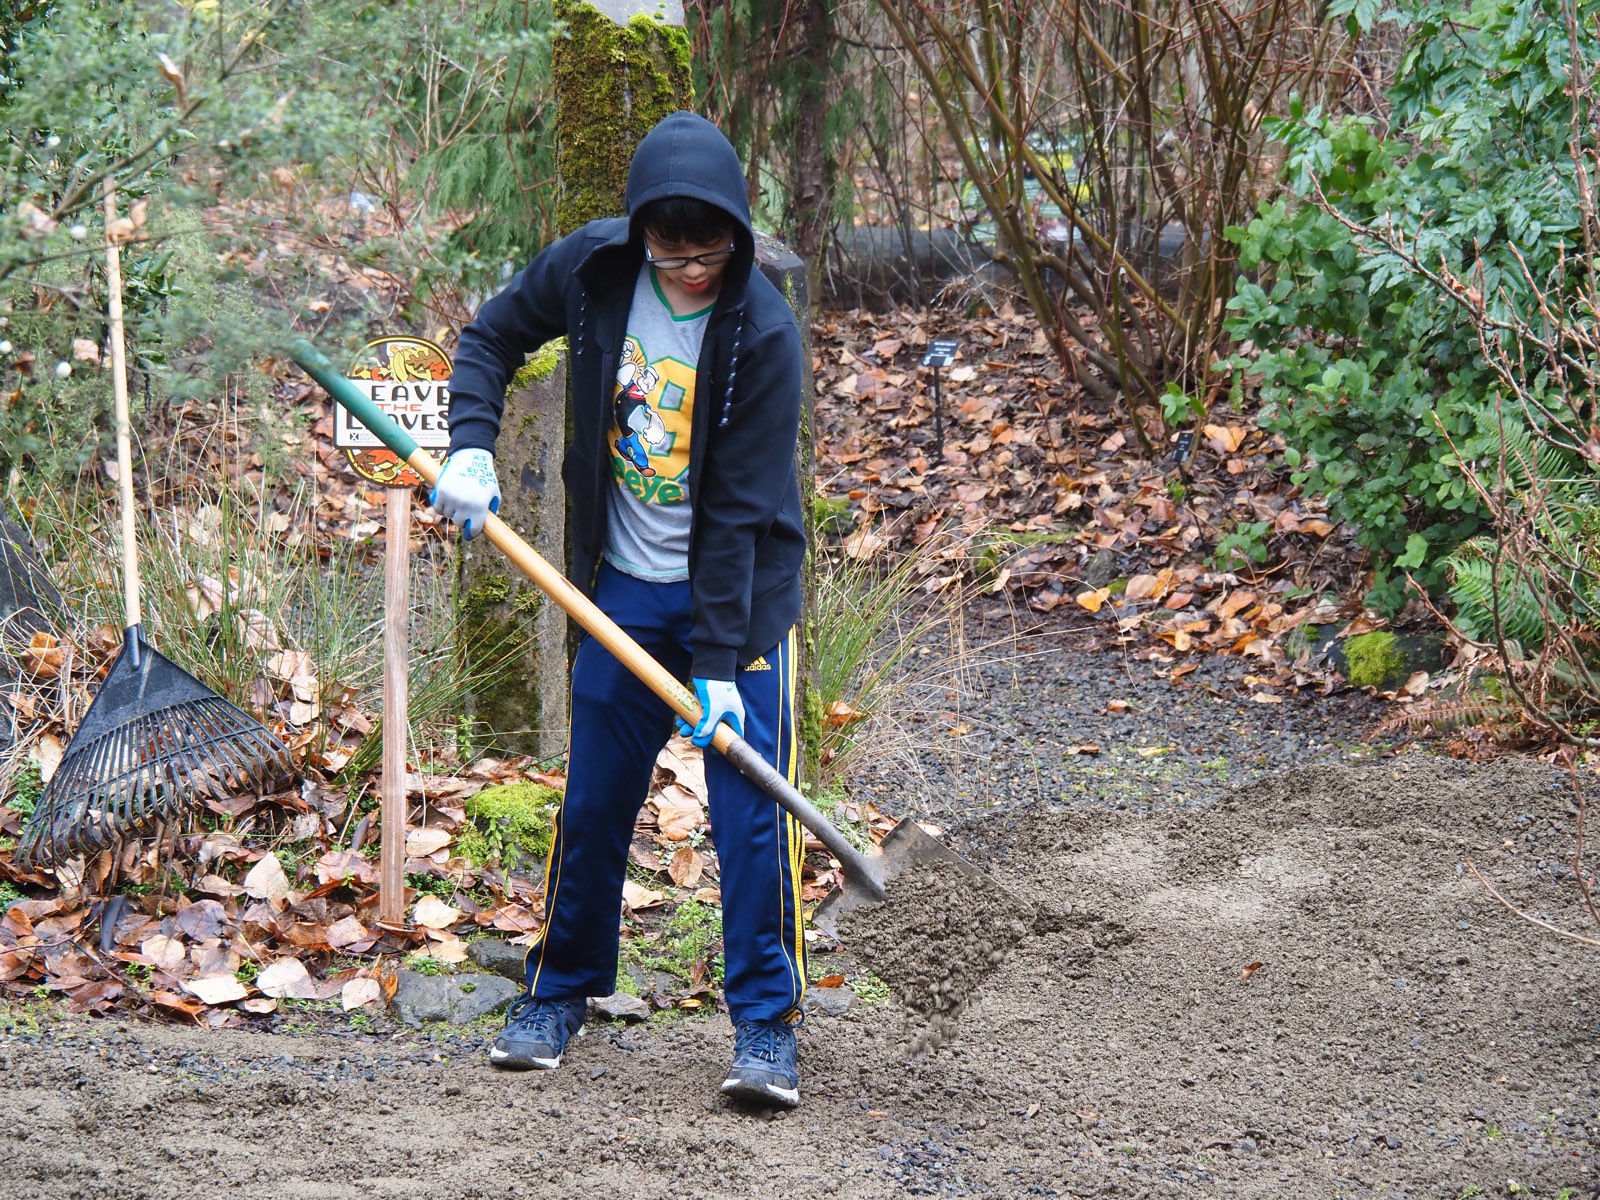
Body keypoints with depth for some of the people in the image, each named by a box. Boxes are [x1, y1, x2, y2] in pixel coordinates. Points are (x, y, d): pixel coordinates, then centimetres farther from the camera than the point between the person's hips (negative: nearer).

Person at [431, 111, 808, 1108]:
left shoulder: (764, 334, -22)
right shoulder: (593, 269, -11)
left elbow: (739, 513, -22)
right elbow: (492, 337, 8)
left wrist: (718, 663, -23)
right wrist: (472, 445, -8)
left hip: (739, 591, -4)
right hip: (624, 590, 4)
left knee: (751, 810, -9)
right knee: (593, 803, 9)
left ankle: (767, 1026, 0)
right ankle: (559, 995, 26)